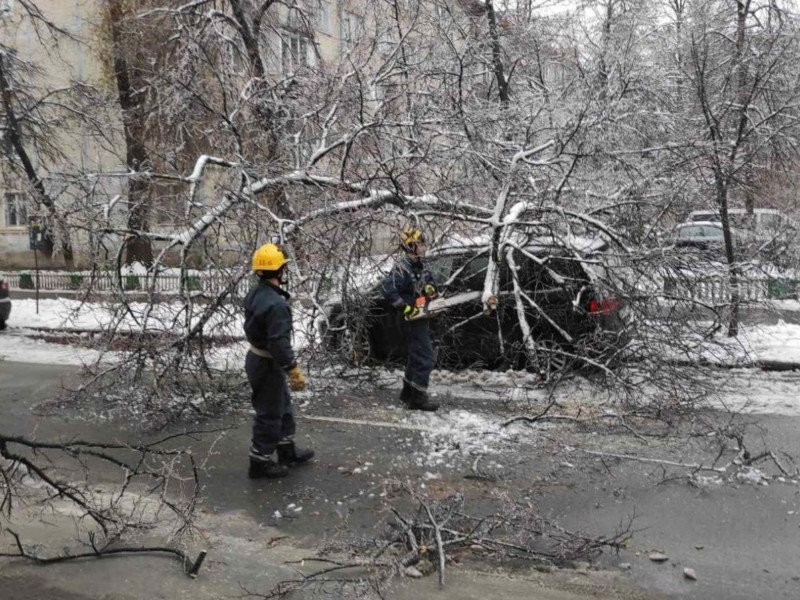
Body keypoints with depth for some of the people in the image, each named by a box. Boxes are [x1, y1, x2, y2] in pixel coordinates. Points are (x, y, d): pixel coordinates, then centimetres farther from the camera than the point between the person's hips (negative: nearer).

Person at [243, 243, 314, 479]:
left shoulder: (255, 294, 2)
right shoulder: (276, 304, -29)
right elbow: (279, 343, -31)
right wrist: (294, 371, -25)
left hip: (256, 357, 10)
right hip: (268, 365, -10)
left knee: (283, 406, 22)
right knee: (270, 414, 5)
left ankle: (287, 450, 36)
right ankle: (260, 462, 18)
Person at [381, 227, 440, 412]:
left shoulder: (422, 266, 10)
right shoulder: (401, 268, -18)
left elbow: (430, 281, 22)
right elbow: (388, 290, -27)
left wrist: (430, 287, -2)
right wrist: (406, 308, -25)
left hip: (422, 317, 10)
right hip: (411, 319, -10)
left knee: (416, 355, 18)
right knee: (425, 357, -10)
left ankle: (408, 393, 30)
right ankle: (418, 398, -4)